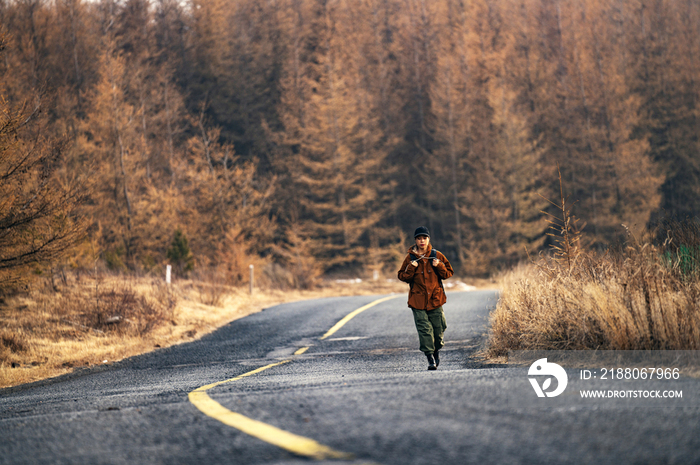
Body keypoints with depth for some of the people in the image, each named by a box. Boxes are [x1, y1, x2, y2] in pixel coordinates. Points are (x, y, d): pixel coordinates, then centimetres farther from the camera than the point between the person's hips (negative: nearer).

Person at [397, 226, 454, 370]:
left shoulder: (437, 256, 5)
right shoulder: (410, 258, 3)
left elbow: (449, 273, 9)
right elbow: (402, 277, 5)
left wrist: (439, 266, -9)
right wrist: (411, 268, -12)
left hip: (435, 298, 1)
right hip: (418, 300, -1)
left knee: (438, 327, 4)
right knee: (424, 328, -9)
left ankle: (437, 350, 32)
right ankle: (430, 358, -5)